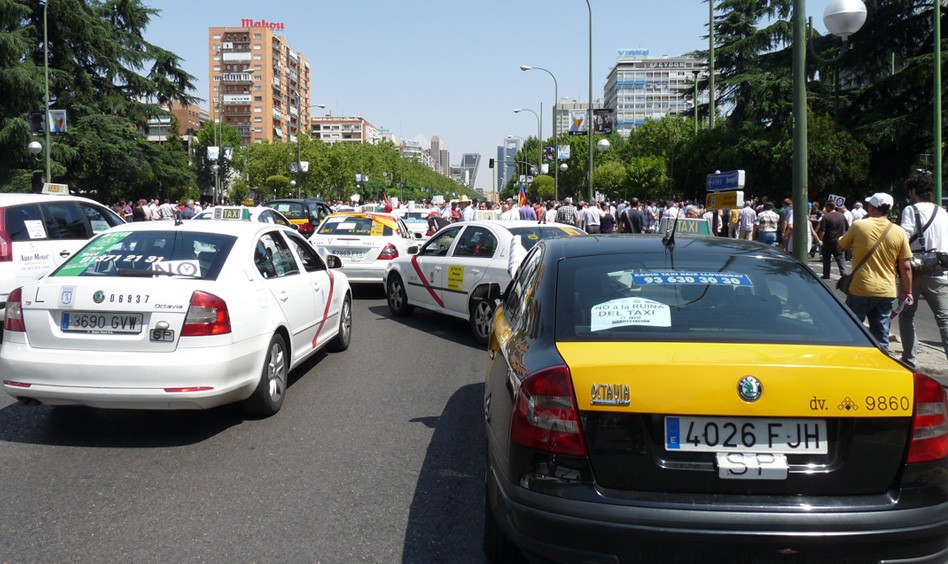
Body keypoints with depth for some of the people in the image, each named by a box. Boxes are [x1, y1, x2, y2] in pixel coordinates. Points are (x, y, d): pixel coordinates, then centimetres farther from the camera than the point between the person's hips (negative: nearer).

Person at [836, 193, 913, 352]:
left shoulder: (858, 226, -7)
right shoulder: (899, 232, 0)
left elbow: (840, 246, 10)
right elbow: (906, 267, 0)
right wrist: (907, 292, 10)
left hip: (860, 290, -2)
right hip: (887, 293, 3)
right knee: (881, 340, 8)